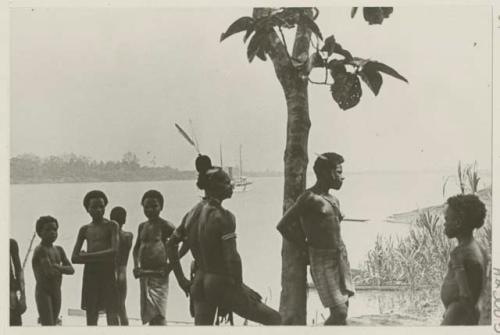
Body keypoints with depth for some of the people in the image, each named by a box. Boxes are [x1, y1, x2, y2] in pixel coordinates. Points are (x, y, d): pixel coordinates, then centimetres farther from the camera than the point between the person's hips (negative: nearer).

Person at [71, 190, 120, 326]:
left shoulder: (111, 226, 3)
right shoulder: (84, 229, 12)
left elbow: (114, 252, -12)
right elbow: (74, 258, 6)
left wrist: (87, 256, -7)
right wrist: (101, 257, -6)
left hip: (108, 274, -3)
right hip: (90, 275, 3)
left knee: (112, 317, -8)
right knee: (91, 318, 3)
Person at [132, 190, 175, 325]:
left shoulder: (165, 226, -8)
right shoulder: (142, 226, 12)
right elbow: (136, 248, 25)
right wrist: (136, 266, 9)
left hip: (159, 275, -7)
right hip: (144, 275, 7)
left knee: (158, 314, -12)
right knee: (147, 313, 11)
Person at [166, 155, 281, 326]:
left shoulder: (192, 214, 7)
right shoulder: (222, 216, -15)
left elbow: (170, 244, 13)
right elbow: (231, 257, -21)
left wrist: (181, 279, 16)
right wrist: (240, 288, -12)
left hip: (200, 282, 8)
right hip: (223, 283, -7)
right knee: (275, 319, 5)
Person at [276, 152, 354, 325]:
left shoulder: (333, 200, 11)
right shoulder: (309, 198, -14)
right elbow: (283, 226, -15)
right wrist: (307, 248, -6)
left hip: (340, 257, 8)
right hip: (323, 261, -8)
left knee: (343, 308, 9)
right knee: (339, 312, -11)